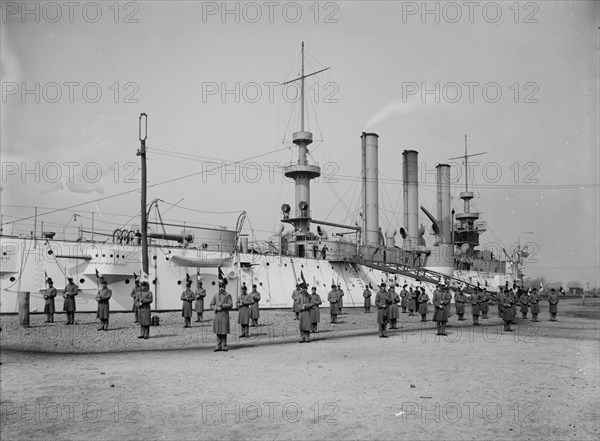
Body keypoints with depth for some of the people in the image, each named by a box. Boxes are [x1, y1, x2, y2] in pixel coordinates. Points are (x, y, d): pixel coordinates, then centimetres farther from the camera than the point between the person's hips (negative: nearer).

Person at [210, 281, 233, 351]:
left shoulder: (228, 295, 2)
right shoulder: (215, 295, 10)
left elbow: (230, 305, -6)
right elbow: (211, 305, 8)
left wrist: (222, 305, -15)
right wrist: (217, 308, -10)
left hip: (225, 315, -2)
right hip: (217, 315, 3)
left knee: (224, 331, 0)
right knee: (218, 331, 5)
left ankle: (224, 346, 7)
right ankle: (218, 346, 11)